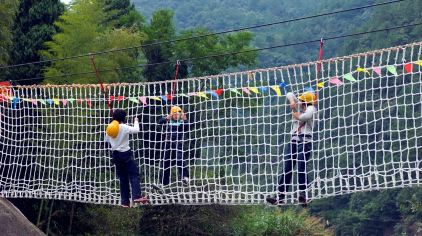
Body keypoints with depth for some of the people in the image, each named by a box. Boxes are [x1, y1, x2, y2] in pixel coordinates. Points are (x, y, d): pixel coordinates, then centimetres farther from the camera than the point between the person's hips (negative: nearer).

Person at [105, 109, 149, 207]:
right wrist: (136, 121, 0)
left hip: (116, 154, 6)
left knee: (123, 178, 10)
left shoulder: (109, 128, 4)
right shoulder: (124, 127, -14)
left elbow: (107, 139, 14)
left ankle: (125, 201, 6)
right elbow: (136, 130, -16)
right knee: (134, 174, -7)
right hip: (125, 153, -6)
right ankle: (136, 196, -23)